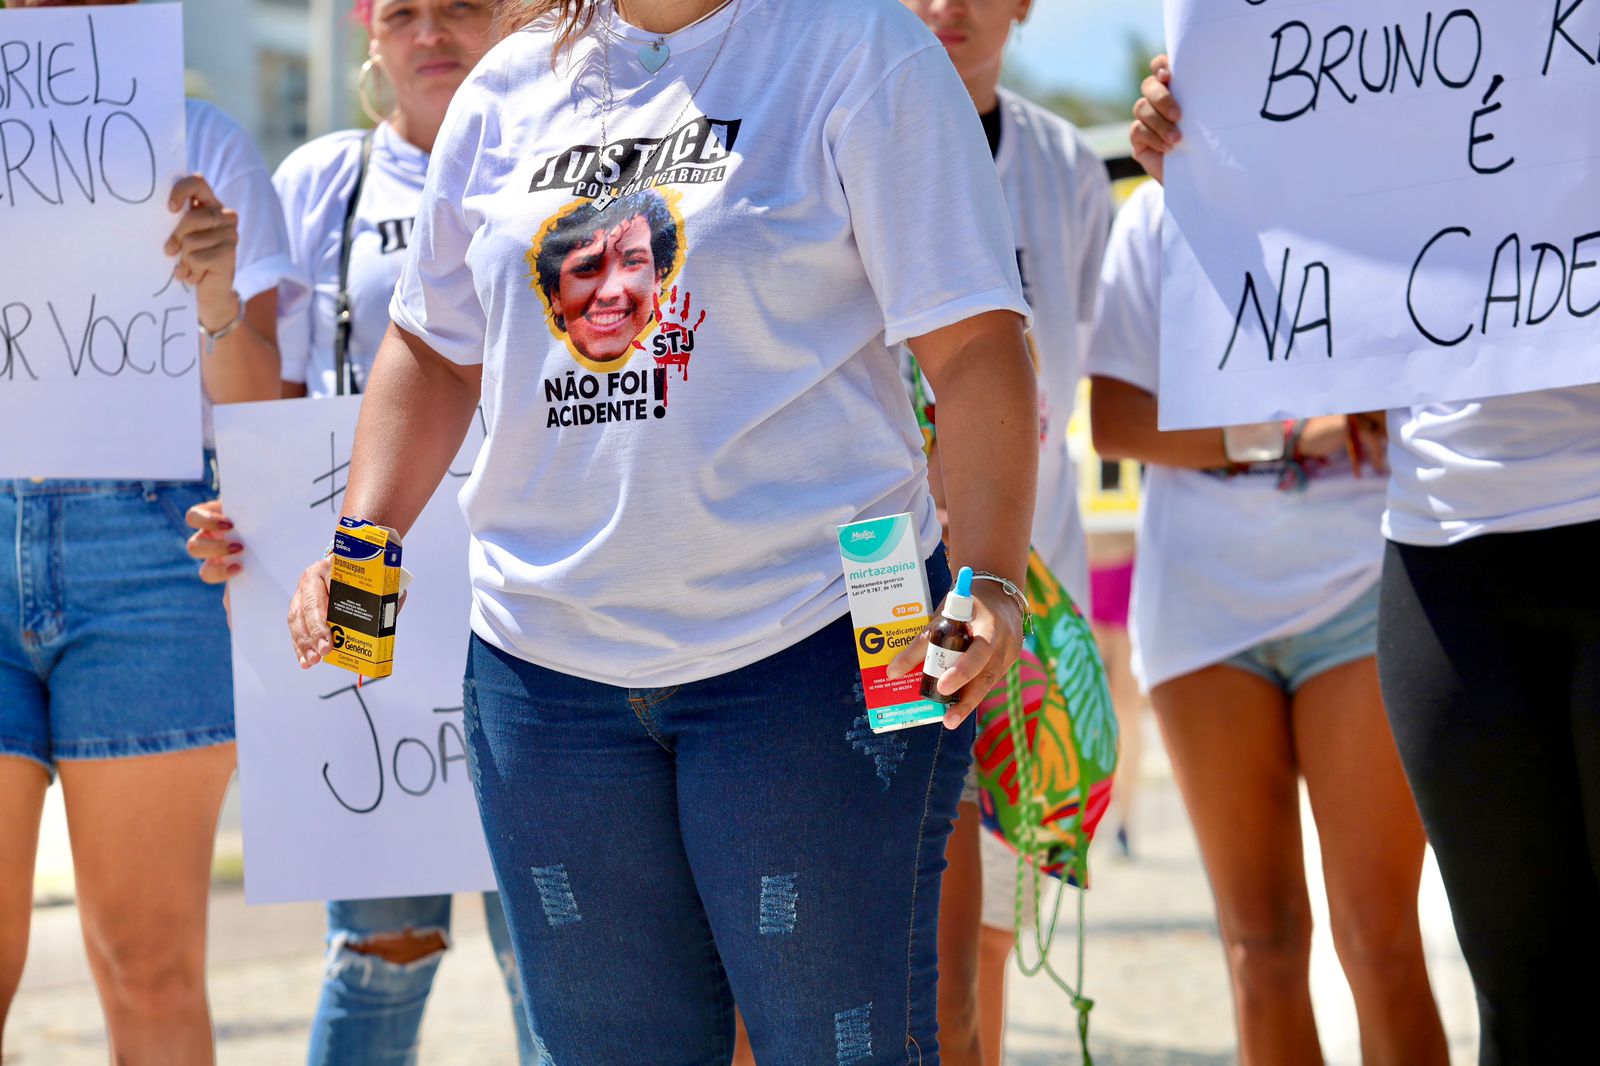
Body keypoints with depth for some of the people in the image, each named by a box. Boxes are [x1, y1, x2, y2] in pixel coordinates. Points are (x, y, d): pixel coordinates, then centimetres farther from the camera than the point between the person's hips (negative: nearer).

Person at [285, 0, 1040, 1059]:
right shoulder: (509, 85, 12)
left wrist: (988, 580, -21)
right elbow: (437, 345, 21)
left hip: (813, 643, -5)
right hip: (546, 648, 5)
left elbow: (976, 345, -9)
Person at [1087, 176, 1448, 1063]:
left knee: (1380, 940, -7)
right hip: (1205, 595, 1)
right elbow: (1114, 419, -1)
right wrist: (1292, 431, -12)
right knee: (1261, 944, 4)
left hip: (1363, 587, -1)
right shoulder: (1161, 214, 7)